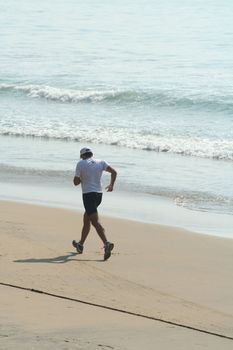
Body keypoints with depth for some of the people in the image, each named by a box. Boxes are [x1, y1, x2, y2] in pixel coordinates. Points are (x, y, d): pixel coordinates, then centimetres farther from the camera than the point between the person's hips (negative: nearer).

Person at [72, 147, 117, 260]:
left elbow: (76, 182, -3)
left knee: (95, 222, -13)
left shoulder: (81, 164, -4)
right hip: (99, 194, 6)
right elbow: (114, 172, -1)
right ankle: (80, 245, 33)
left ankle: (107, 244, -31)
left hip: (88, 195, -6)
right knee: (86, 219, 22)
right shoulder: (100, 163, 7)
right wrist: (111, 185, 11)